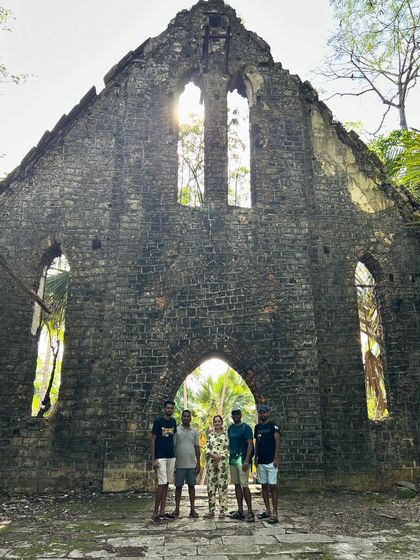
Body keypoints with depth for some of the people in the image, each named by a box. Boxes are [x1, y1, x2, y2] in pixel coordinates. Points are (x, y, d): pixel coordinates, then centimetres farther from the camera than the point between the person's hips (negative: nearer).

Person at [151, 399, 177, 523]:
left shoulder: (173, 422, 8)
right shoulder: (158, 421, -9)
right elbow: (153, 440, -8)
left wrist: (175, 456, 13)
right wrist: (153, 459, -12)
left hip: (171, 457, 6)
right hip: (160, 457, -6)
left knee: (166, 484, 9)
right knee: (162, 484, -8)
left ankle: (162, 512, 16)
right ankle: (155, 513, 1)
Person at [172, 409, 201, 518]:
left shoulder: (194, 431, 7)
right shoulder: (176, 431, 0)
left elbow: (197, 447, 8)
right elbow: (173, 447, 1)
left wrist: (198, 463, 4)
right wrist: (173, 462, -3)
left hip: (192, 464, 2)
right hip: (179, 464, -2)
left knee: (191, 486, 6)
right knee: (178, 486, 5)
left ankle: (192, 509, 14)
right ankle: (177, 509, 15)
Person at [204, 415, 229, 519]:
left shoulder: (226, 434, 1)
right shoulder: (210, 433, 8)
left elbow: (227, 449, -3)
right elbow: (207, 447, 4)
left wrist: (219, 458, -12)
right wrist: (213, 455, -13)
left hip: (222, 462, -2)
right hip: (210, 462, 3)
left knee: (222, 486, -1)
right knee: (210, 486, 5)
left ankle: (222, 510, 8)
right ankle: (211, 510, 13)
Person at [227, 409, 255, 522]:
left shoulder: (246, 427, -7)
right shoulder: (230, 428, 12)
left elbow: (250, 444, -12)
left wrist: (247, 461, -19)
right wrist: (228, 456, 11)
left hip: (242, 459, -7)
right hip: (232, 459, 7)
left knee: (244, 485, -7)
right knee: (237, 485, 10)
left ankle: (250, 511, 0)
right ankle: (240, 511, 18)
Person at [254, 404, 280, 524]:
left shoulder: (273, 426, -6)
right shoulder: (257, 427, 11)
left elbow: (277, 442, -9)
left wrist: (276, 458, -15)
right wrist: (256, 458, 12)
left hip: (271, 461, -6)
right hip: (261, 462, 6)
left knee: (272, 486, -6)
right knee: (264, 486, 10)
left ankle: (274, 513, -3)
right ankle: (267, 511, 20)